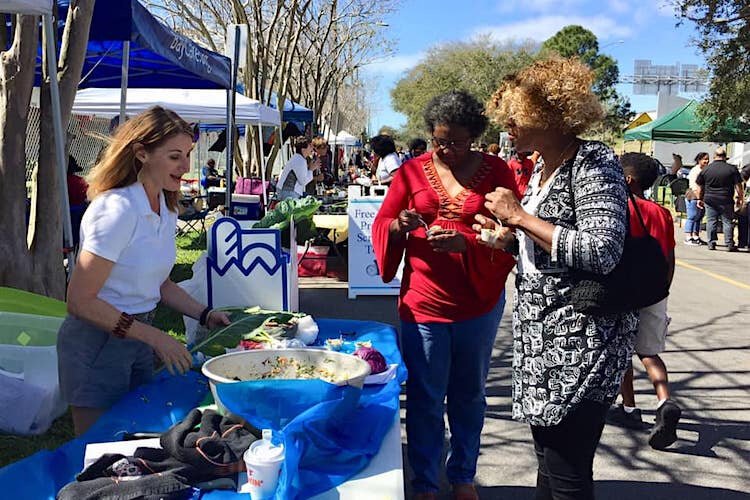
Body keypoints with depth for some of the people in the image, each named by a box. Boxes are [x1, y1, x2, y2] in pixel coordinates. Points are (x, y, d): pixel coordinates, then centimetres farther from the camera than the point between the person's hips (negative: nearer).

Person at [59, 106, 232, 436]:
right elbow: (80, 301, -23)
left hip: (137, 343, 8)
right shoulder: (118, 209, -23)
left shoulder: (166, 209, 3)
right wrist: (155, 338, -23)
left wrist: (205, 315, 1)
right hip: (97, 345, -8)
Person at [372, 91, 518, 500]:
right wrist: (400, 225, -18)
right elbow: (381, 227, 6)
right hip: (422, 304, 0)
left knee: (469, 395, 15)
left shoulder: (496, 171, -1)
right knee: (425, 399, 6)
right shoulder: (412, 171, 1)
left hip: (479, 304, 1)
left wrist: (465, 243, -22)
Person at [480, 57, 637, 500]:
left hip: (582, 337, -9)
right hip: (541, 331, 9)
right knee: (548, 461, 18)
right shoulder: (542, 169, 14)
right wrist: (508, 238, 5)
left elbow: (601, 252, -24)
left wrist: (520, 216, -19)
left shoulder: (594, 163, -12)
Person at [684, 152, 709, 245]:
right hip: (693, 196, -8)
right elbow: (693, 186, -15)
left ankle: (696, 236, 16)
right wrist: (699, 198, -21)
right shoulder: (695, 170, -9)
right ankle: (688, 238, -5)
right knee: (692, 217, -7)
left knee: (699, 217, 10)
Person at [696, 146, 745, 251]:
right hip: (726, 200, -1)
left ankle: (711, 243, 7)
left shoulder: (706, 169, 3)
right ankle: (729, 245, 5)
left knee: (711, 221, 7)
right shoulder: (732, 169, -4)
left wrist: (700, 199, 18)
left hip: (709, 200, 2)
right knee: (727, 222, 4)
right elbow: (738, 185, -3)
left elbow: (700, 186, 9)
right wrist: (740, 198, 7)